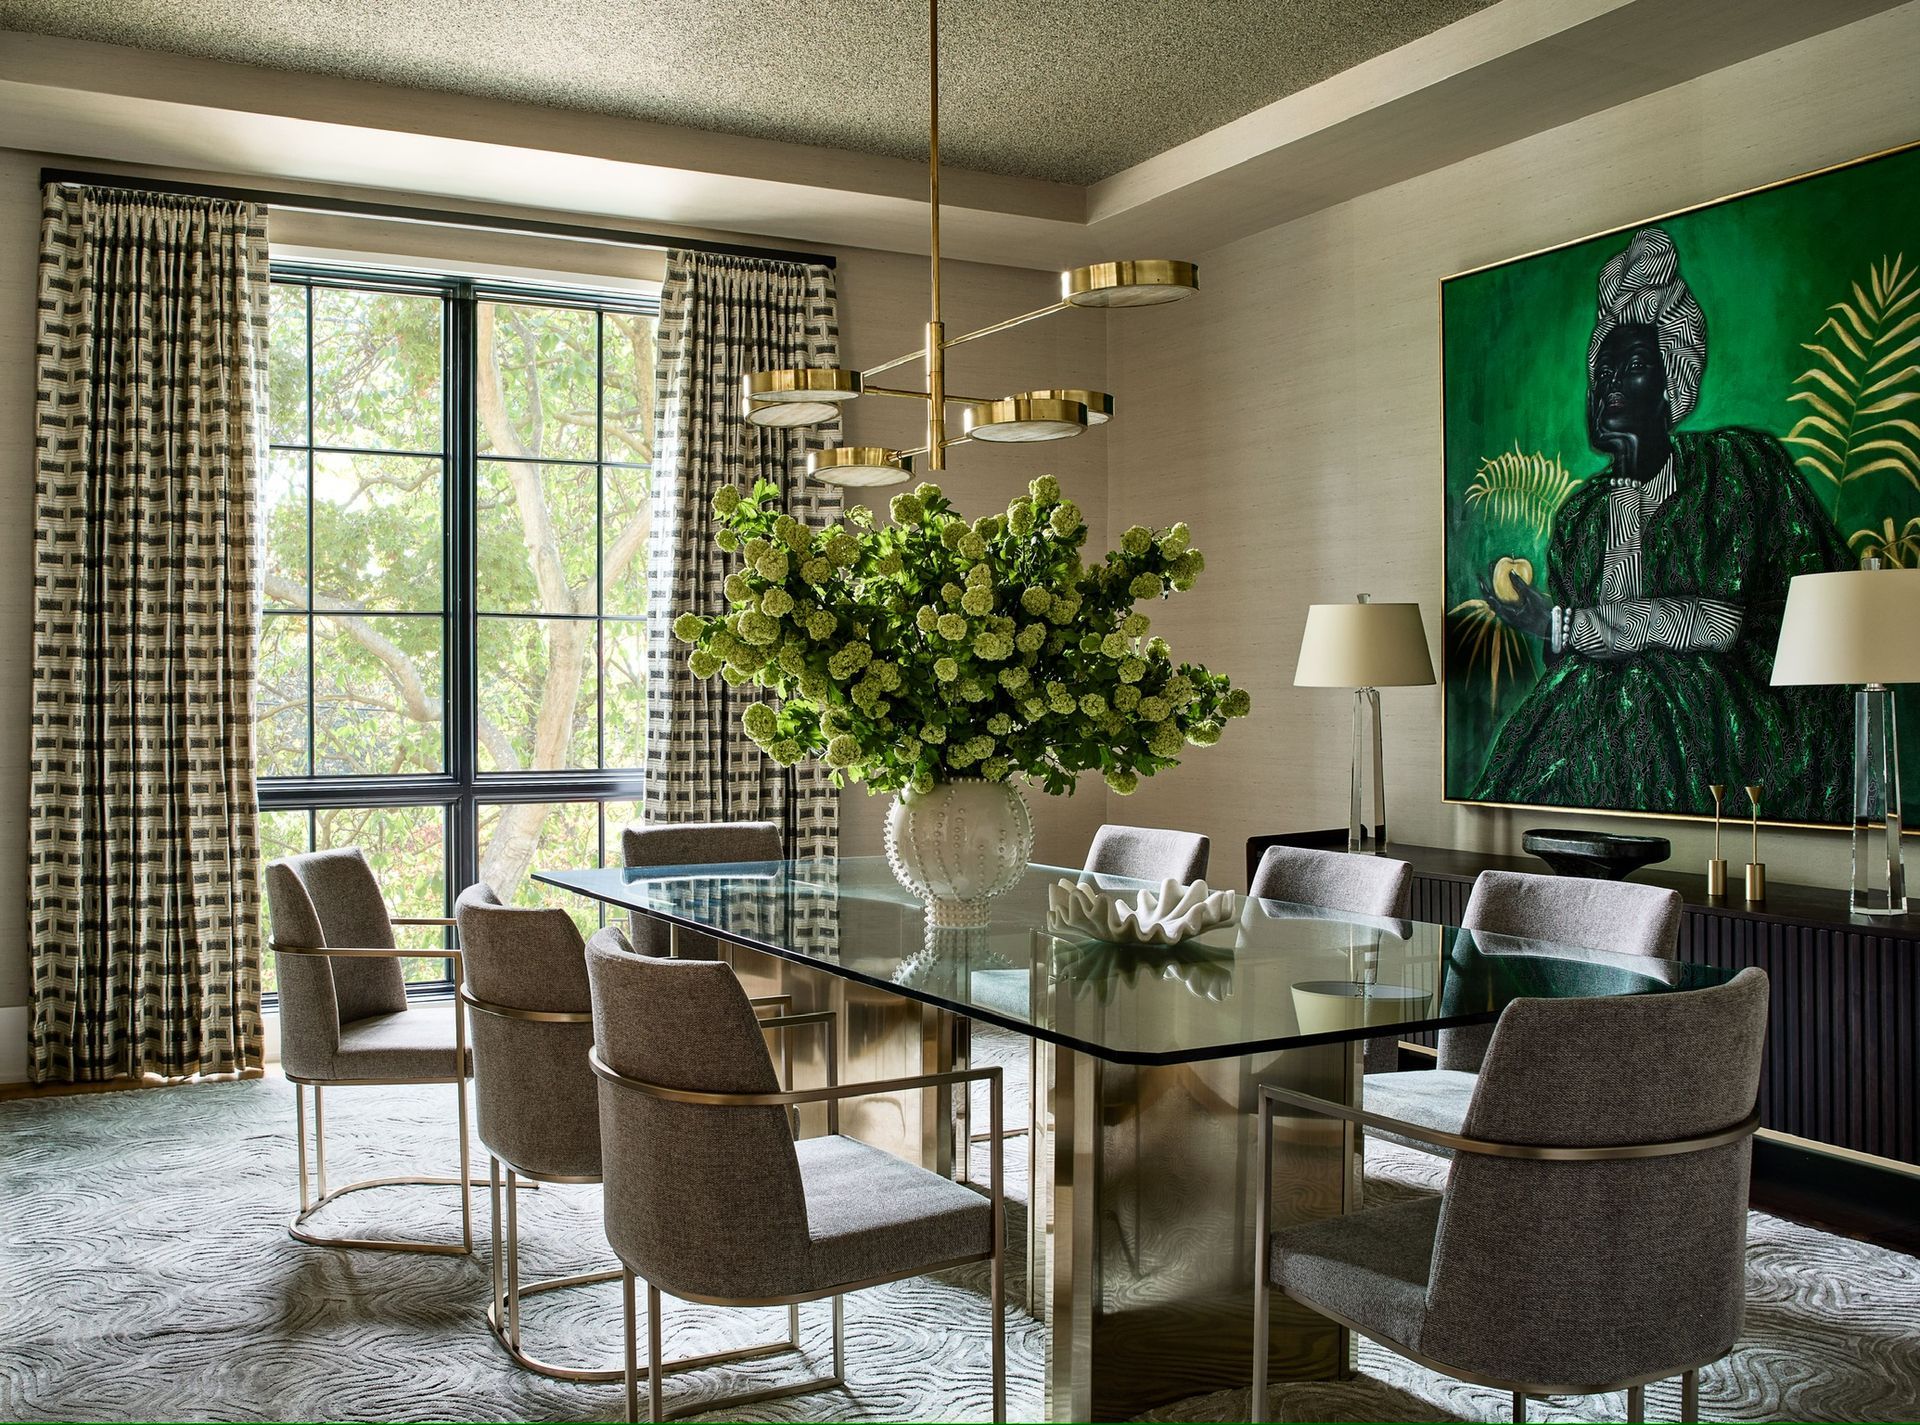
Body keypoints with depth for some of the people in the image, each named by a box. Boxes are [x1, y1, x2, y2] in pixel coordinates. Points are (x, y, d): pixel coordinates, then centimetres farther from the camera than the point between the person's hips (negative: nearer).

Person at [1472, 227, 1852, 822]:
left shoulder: (1733, 465, -1)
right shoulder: (1580, 513, 13)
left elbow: (1719, 624, -13)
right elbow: (1564, 664, 11)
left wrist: (1560, 624, -13)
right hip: (1607, 700, 4)